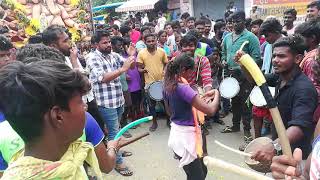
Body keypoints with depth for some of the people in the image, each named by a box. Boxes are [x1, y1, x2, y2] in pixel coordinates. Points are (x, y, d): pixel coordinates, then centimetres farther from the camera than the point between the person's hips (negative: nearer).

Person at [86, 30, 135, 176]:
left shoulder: (114, 55, 7)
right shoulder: (93, 59, -13)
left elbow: (130, 66, 6)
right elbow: (103, 78, -26)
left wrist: (131, 56, -15)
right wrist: (123, 69, -33)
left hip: (119, 99, 6)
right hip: (106, 102, -6)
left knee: (115, 129, 22)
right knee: (114, 132, 2)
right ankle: (118, 161, 16)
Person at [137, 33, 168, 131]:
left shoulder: (162, 51, -4)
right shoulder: (141, 53, -7)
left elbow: (166, 64, 7)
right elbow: (139, 68, -2)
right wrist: (142, 70, -24)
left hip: (162, 81, 1)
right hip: (149, 83, 0)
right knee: (151, 104, 11)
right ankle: (154, 122, 31)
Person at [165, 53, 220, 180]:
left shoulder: (168, 85, 2)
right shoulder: (182, 88, -25)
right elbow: (210, 110, -26)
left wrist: (203, 98, 11)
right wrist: (216, 94, -7)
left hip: (177, 132, 9)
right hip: (185, 136, -9)